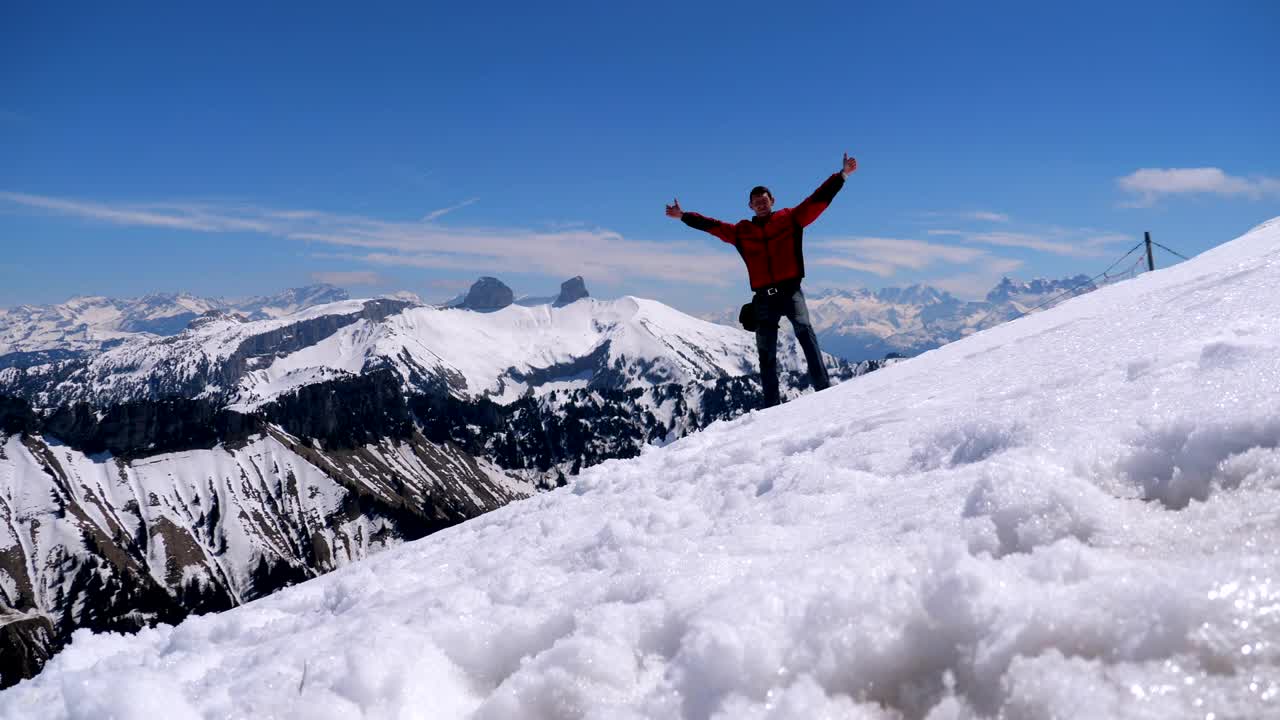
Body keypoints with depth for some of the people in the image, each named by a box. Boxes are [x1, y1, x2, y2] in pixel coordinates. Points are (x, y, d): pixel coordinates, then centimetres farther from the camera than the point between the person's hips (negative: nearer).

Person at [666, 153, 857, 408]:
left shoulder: (790, 219, 8)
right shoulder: (741, 232, 14)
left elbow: (818, 199, 4)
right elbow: (710, 225, 21)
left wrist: (842, 174, -1)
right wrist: (683, 216, 22)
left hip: (790, 290, -3)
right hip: (763, 298, 3)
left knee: (804, 329, -28)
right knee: (766, 354, 6)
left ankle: (823, 387, -33)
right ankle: (771, 405, 14)